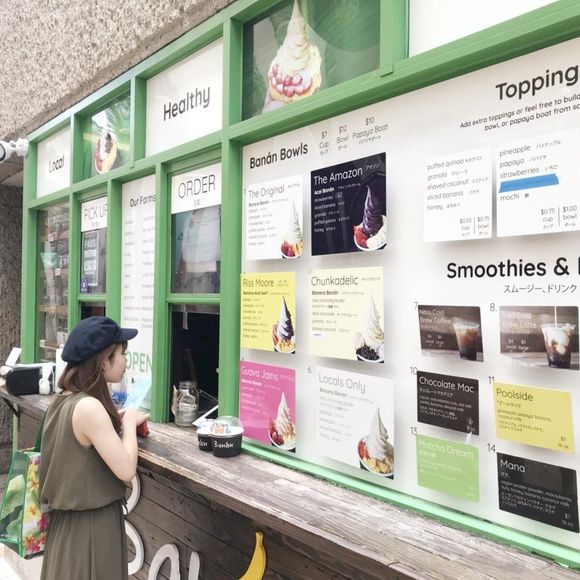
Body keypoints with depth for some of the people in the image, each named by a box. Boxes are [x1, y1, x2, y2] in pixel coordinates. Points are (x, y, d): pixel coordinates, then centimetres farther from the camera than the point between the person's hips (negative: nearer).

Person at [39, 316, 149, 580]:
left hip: (67, 519, 9)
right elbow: (126, 470, -24)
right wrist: (129, 422, -11)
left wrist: (115, 422, 3)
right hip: (92, 525, -8)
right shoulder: (89, 407, -26)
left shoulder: (62, 401, 1)